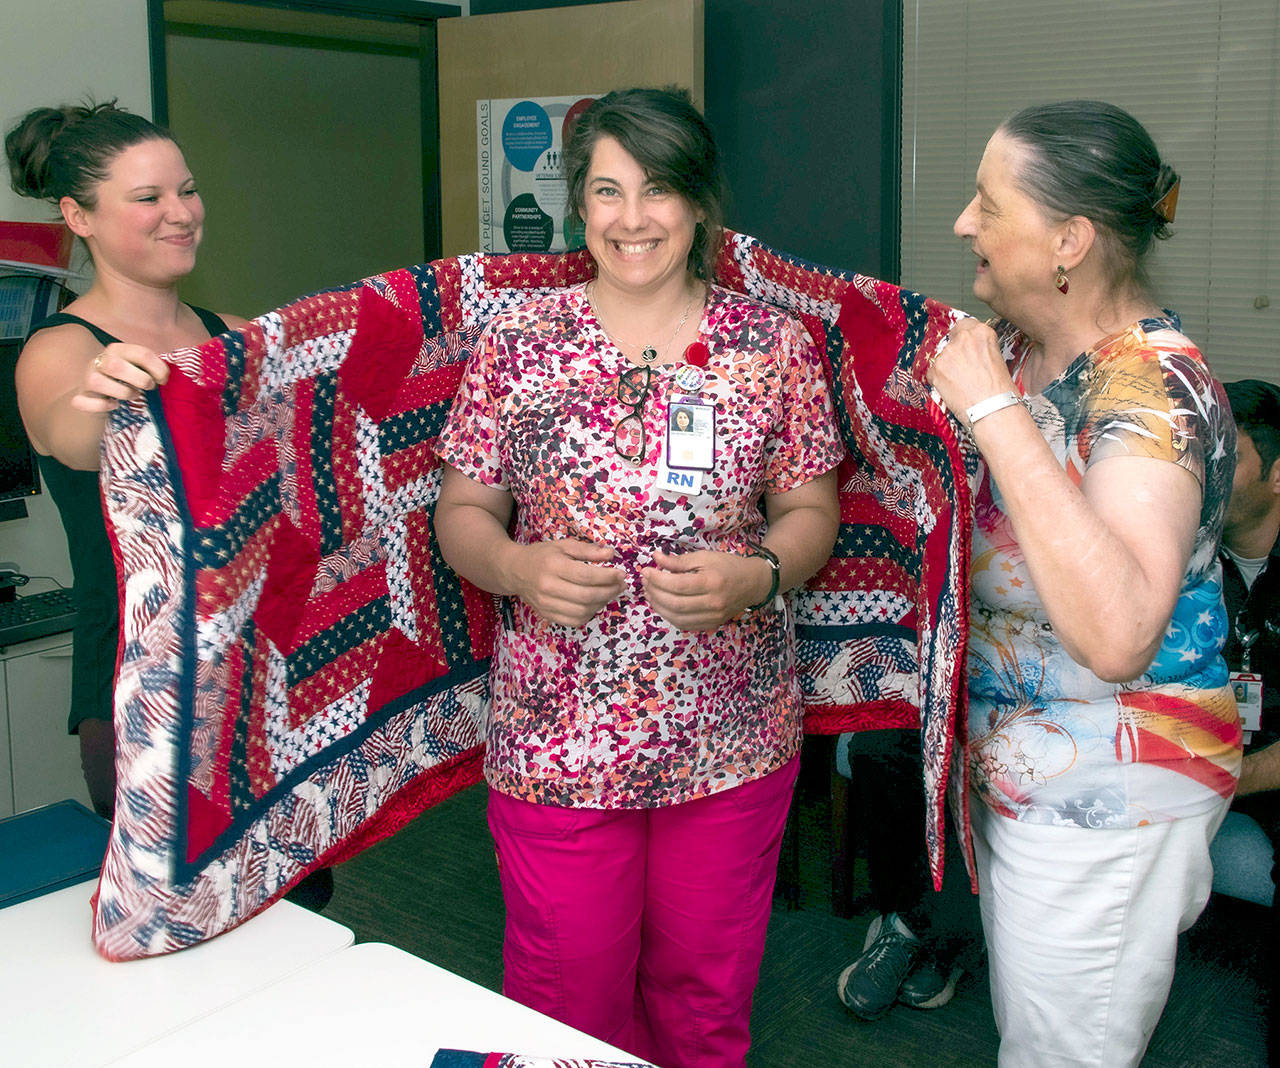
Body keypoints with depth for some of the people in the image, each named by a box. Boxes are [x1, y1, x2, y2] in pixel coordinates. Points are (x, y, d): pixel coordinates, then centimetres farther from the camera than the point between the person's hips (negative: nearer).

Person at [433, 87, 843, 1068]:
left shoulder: (775, 344, 0)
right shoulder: (517, 346, -1)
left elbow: (813, 512, 4)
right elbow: (461, 514, 3)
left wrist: (754, 574, -17)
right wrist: (516, 566, -18)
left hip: (733, 738, 1)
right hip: (557, 737, 0)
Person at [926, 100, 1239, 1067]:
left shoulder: (1155, 386, -25)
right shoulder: (1014, 344, -1)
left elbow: (1116, 634, -40)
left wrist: (996, 414, -35)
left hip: (1107, 807, -8)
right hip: (1014, 771, 8)